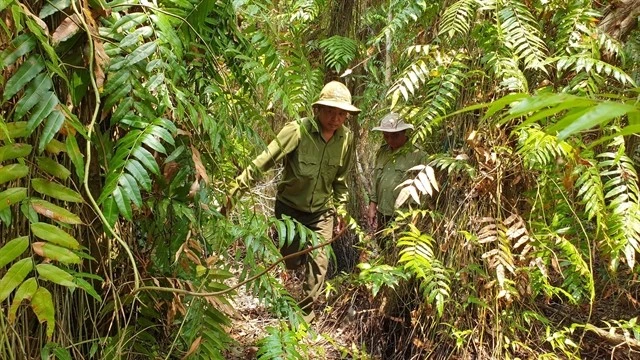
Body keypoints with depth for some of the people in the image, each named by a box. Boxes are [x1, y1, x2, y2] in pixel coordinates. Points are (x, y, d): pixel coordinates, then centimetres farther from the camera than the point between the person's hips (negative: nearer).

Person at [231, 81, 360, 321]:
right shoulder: (298, 130, -23)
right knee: (288, 259, 11)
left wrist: (341, 207, 11)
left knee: (318, 262, 0)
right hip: (289, 207, -2)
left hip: (321, 211, 3)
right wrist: (240, 183, -32)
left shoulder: (346, 138, -8)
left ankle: (305, 311, 19)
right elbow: (267, 159, -26)